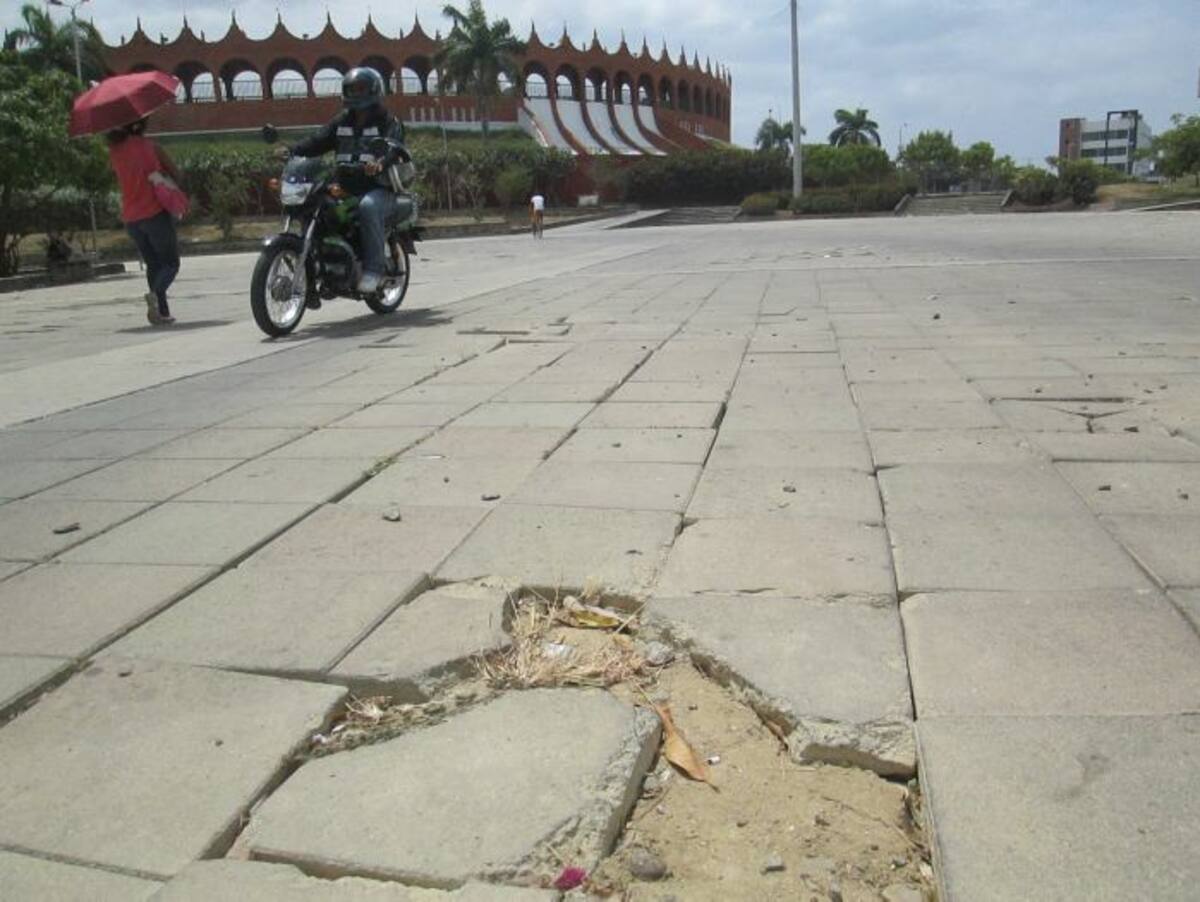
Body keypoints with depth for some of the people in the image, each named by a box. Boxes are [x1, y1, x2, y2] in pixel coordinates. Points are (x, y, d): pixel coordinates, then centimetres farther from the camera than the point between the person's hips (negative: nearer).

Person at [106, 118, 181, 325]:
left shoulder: (114, 151, 6)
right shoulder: (149, 145, -2)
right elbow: (176, 175, 0)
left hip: (131, 219, 4)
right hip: (155, 212, -4)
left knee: (153, 265, 14)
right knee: (171, 263, 1)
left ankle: (163, 312, 6)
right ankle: (155, 293, -28)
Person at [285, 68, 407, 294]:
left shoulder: (389, 123, 3)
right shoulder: (341, 122, 21)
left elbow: (394, 148, -17)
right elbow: (318, 142, 11)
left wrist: (381, 163, -40)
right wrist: (292, 151, -8)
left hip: (379, 188, -6)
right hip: (345, 188, 6)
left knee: (368, 206, -38)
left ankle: (374, 268, -34)